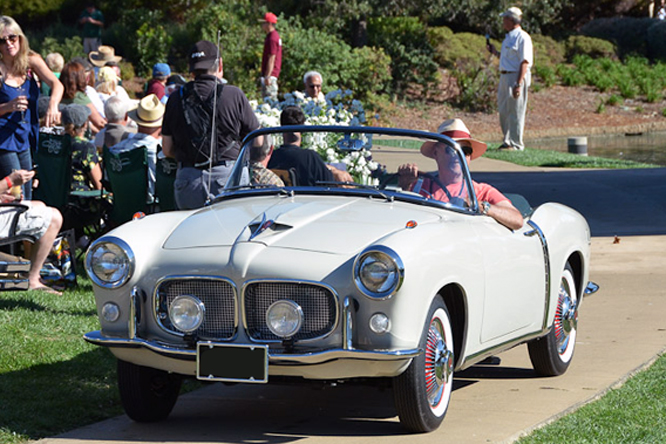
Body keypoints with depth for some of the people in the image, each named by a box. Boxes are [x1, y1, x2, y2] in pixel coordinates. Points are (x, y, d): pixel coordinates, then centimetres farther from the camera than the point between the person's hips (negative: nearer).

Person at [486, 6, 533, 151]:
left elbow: (525, 62, -19)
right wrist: (495, 52, 18)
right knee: (503, 111, 12)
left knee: (515, 112, -6)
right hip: (504, 77, 10)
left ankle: (516, 144, -2)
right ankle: (507, 141, 21)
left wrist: (518, 84, -25)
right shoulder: (509, 37, 18)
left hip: (516, 76, -10)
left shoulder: (522, 37, -12)